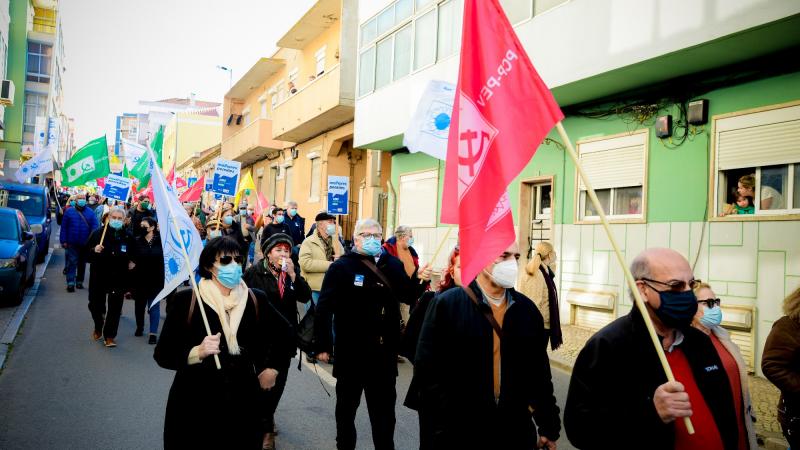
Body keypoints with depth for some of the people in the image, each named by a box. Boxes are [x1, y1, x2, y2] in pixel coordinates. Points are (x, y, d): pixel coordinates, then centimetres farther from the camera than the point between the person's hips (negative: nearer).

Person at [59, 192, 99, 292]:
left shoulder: (90, 213, 3)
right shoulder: (69, 211, 1)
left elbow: (94, 226, -3)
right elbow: (64, 227, 0)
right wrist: (63, 241, -6)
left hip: (85, 244, 2)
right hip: (72, 243, -2)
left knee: (82, 263, 13)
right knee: (72, 263, -4)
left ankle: (79, 281, 24)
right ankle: (70, 283, -4)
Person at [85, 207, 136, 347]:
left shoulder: (128, 236, -1)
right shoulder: (97, 233, -4)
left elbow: (134, 253, 15)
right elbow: (86, 254, -4)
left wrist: (132, 262, -2)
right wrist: (94, 250, -23)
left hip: (119, 277, 0)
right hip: (99, 276, 0)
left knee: (115, 308, 3)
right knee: (95, 305, 11)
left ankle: (109, 336, 16)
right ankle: (98, 327, 41)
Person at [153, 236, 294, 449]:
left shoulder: (255, 299, 0)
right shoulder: (185, 300, -7)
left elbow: (285, 333, 17)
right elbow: (163, 354, -7)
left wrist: (270, 368, 10)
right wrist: (197, 352, -23)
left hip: (241, 403, 2)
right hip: (193, 404, -2)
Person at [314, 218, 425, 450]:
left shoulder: (393, 264, 5)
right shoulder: (341, 267, -9)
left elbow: (409, 296, 5)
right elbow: (324, 307, -11)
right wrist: (323, 345, -13)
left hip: (384, 352, 3)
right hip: (351, 351, -3)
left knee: (384, 408, 15)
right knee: (347, 404, 17)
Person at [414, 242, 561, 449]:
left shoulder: (527, 309, 4)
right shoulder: (446, 305, -9)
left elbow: (539, 372, 10)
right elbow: (429, 372, -11)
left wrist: (549, 426, 10)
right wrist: (441, 433, -12)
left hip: (518, 432, 4)